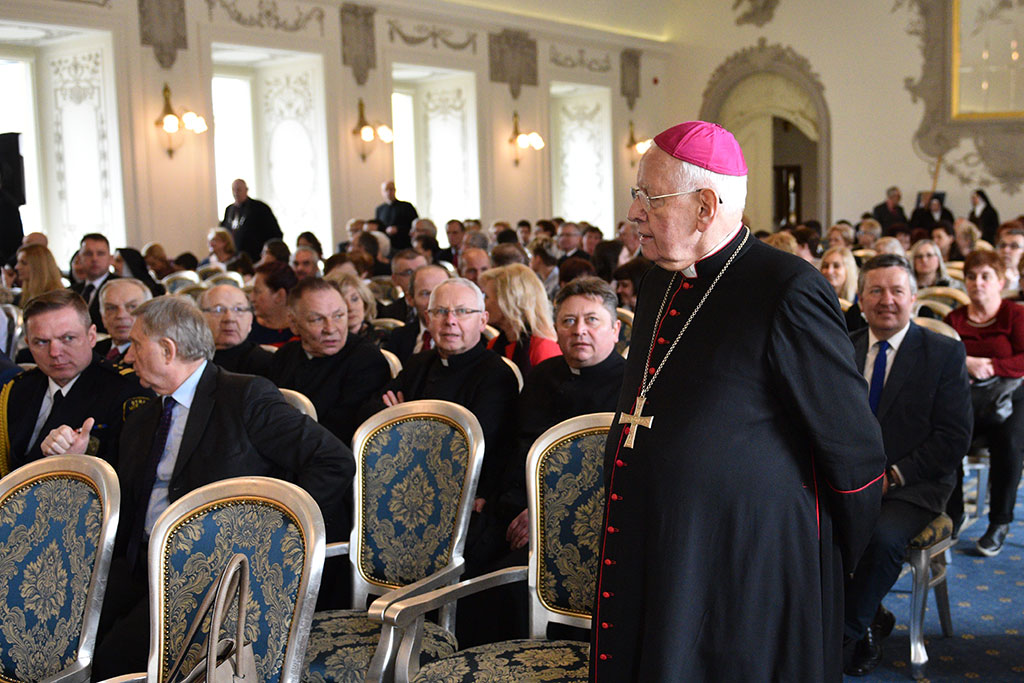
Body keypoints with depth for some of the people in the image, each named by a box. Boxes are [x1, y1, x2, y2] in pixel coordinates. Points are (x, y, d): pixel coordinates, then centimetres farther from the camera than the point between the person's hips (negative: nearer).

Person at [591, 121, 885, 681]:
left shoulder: (789, 291, -17)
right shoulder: (658, 281, 9)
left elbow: (852, 445, -11)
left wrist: (831, 568, 1)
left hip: (743, 571, -7)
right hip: (642, 560, 8)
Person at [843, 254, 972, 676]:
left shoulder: (945, 353, 1)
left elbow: (954, 438, -6)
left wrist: (893, 476, -15)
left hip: (910, 486, -3)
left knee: (882, 537, -33)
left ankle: (846, 629, -8)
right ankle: (870, 619, -6)